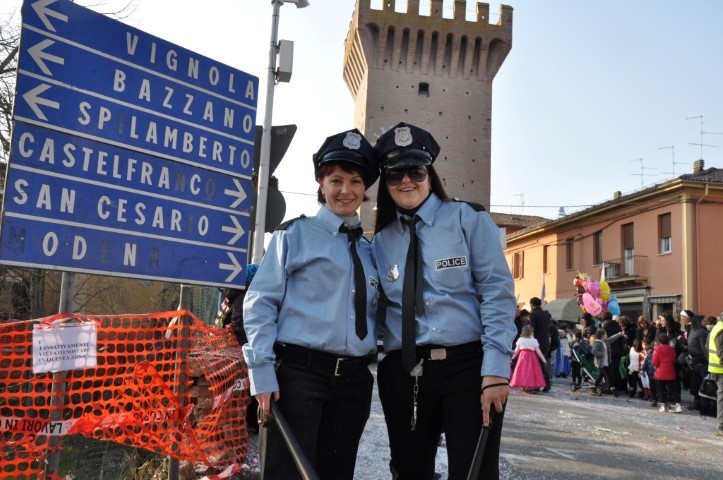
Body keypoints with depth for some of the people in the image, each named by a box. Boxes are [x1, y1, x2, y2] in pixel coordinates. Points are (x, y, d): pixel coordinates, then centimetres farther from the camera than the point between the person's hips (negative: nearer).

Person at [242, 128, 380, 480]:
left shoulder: (370, 250, 16)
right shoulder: (295, 234, 2)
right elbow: (259, 303, -4)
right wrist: (262, 371, -11)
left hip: (354, 381, 5)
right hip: (298, 373, -5)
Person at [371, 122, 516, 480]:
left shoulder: (468, 218, 0)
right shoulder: (381, 241, 11)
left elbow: (497, 292, -7)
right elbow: (378, 310, 14)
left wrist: (495, 370, -14)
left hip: (467, 367, -3)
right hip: (402, 373, 4)